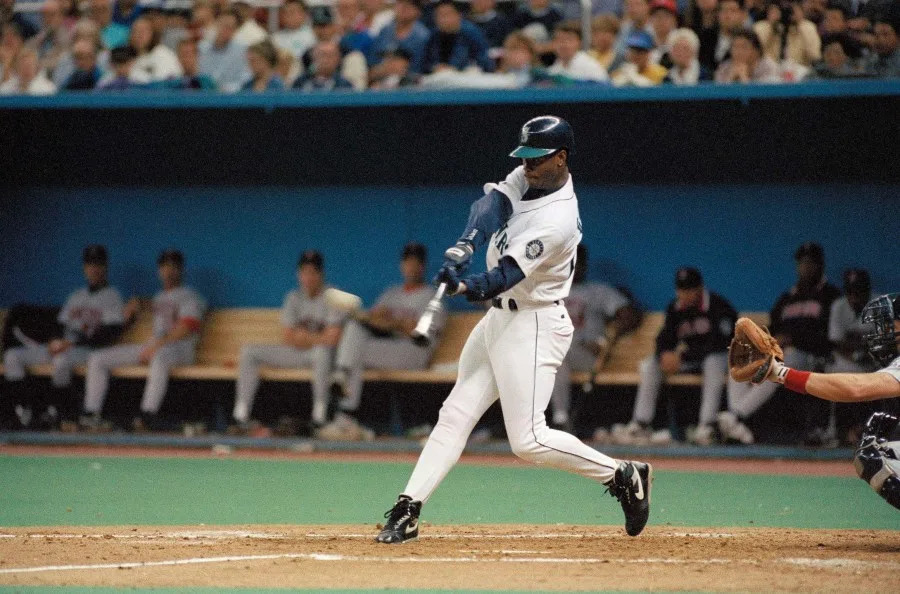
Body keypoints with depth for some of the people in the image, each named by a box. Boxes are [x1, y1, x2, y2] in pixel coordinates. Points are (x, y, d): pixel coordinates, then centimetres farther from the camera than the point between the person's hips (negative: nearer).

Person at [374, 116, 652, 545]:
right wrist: (465, 246, -29)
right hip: (499, 317, 9)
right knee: (455, 413, 7)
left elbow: (505, 276, -30)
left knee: (528, 440, -12)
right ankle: (406, 511, 7)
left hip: (532, 327, -9)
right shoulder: (531, 178, 2)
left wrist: (466, 287, -47)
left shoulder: (558, 220, -24)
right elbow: (492, 204, -10)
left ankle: (623, 477, 2)